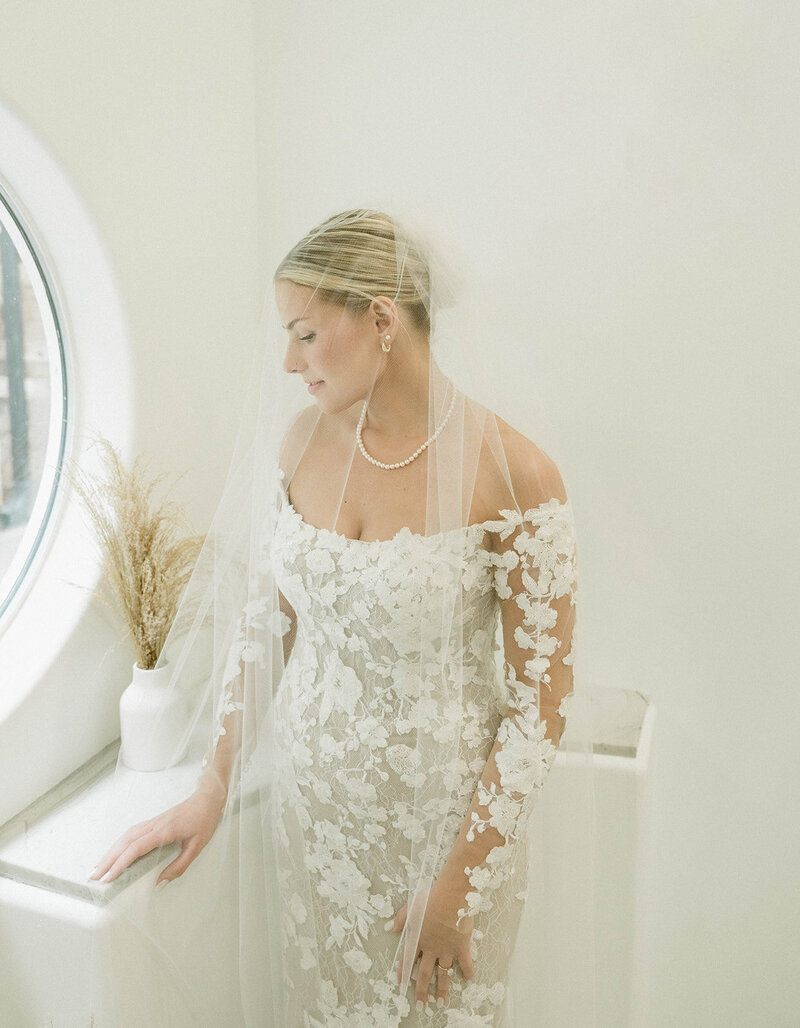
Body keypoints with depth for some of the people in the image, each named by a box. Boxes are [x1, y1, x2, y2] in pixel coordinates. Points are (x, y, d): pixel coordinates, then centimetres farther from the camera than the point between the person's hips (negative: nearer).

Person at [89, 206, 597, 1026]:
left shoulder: (513, 475, -20)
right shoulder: (299, 438, -6)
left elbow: (541, 702, -14)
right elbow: (261, 622, 2)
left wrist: (459, 884, -11)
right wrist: (211, 790, 3)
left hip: (445, 815, -3)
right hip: (308, 797, 4)